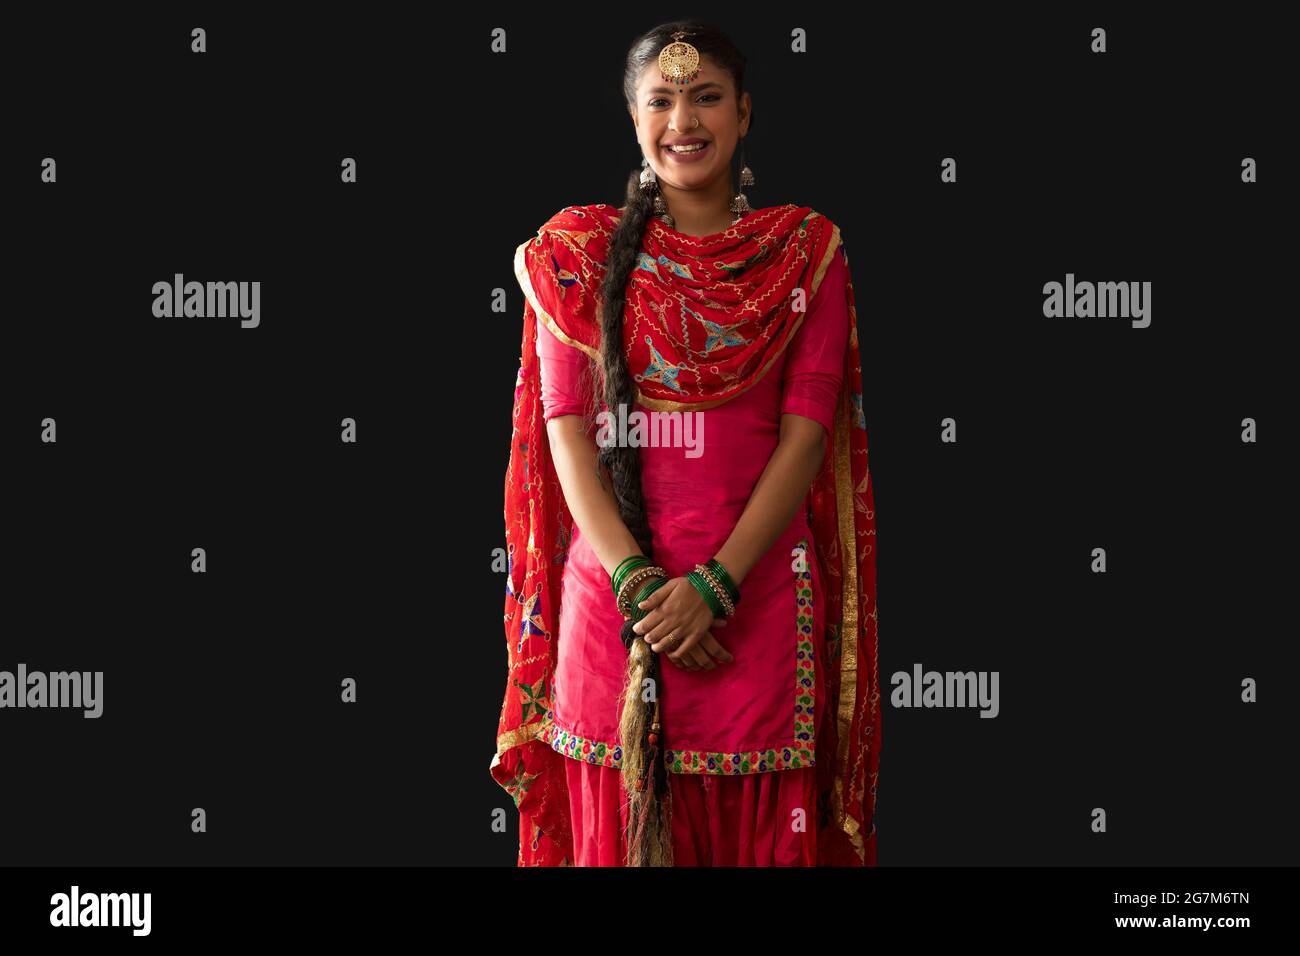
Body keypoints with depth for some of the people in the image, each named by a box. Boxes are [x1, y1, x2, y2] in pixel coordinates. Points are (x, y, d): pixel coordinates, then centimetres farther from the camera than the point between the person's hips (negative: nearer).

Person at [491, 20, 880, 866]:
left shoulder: (807, 251, 4)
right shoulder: (579, 251, 5)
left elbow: (806, 433, -4)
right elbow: (566, 430, -1)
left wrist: (714, 586, -14)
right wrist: (637, 583, -13)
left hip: (754, 597, 0)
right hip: (612, 597, 0)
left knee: (757, 825, 6)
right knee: (618, 826, 8)